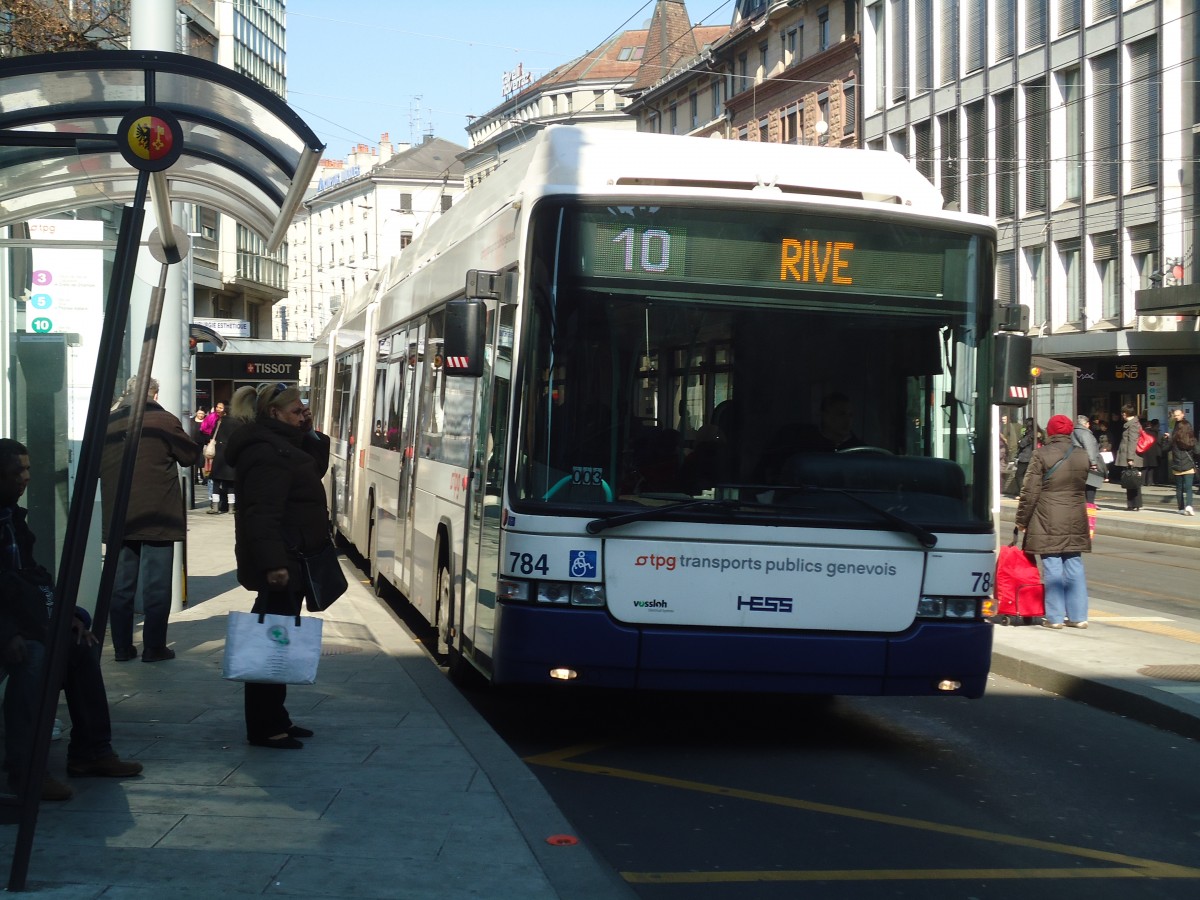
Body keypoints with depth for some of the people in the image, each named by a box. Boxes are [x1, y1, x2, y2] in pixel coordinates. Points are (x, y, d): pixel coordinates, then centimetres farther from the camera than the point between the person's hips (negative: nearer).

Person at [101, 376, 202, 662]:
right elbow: (190, 455, 0)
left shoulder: (108, 423, 4)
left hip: (117, 518, 4)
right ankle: (154, 648, 2)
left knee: (121, 585, 9)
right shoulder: (163, 421, -8)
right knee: (156, 585, 2)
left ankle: (122, 647, 12)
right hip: (156, 517, -4)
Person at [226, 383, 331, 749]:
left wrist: (310, 435, 10)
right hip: (279, 564, -11)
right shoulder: (266, 451, -17)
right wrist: (273, 562, -32)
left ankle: (275, 719, 25)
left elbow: (315, 469, 25)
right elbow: (262, 513, -25)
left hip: (289, 560, 11)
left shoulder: (282, 445, 15)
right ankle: (264, 728, -3)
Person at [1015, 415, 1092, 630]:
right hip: (1075, 522, 4)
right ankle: (1078, 616, 11)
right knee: (1074, 566, 10)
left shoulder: (1042, 455, -8)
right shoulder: (1082, 456, 7)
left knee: (1052, 567, -1)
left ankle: (1055, 617, 1)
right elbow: (1082, 487, 14)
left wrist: (1022, 519, 0)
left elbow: (1030, 491, -8)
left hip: (1048, 522, -4)